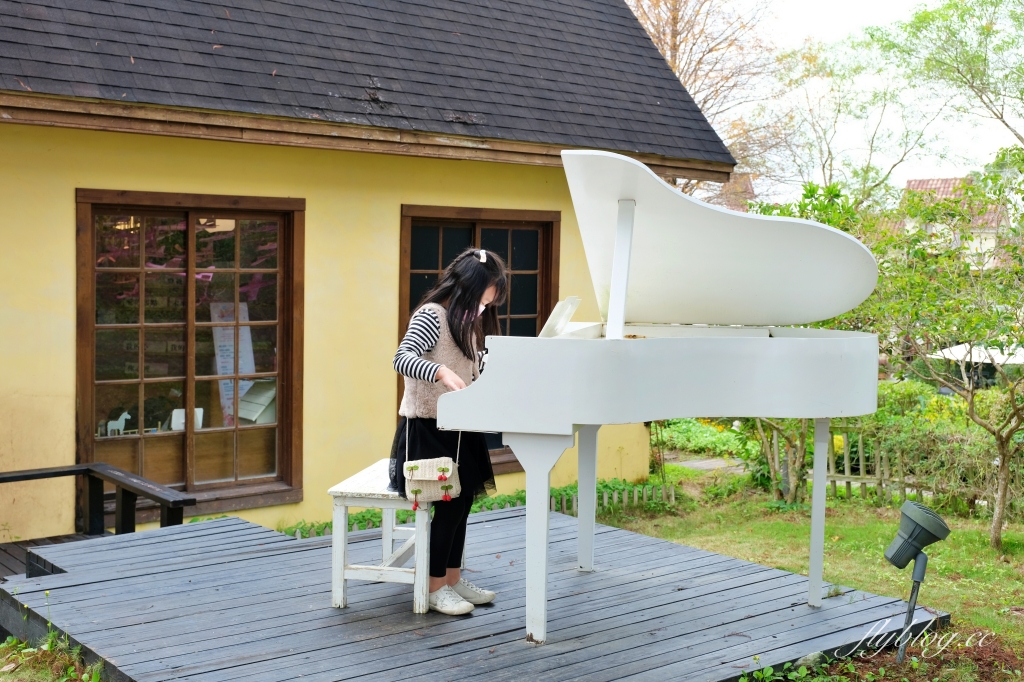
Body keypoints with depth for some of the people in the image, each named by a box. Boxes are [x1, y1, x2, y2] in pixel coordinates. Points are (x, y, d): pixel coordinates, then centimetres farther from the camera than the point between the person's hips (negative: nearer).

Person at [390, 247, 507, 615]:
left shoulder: (467, 322, 14)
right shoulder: (431, 315, -15)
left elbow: (479, 367, 14)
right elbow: (403, 358, -30)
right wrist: (442, 372, -45)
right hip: (425, 429, -9)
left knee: (463, 497, 2)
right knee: (451, 500, -16)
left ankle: (453, 579, 15)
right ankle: (435, 588, -3)